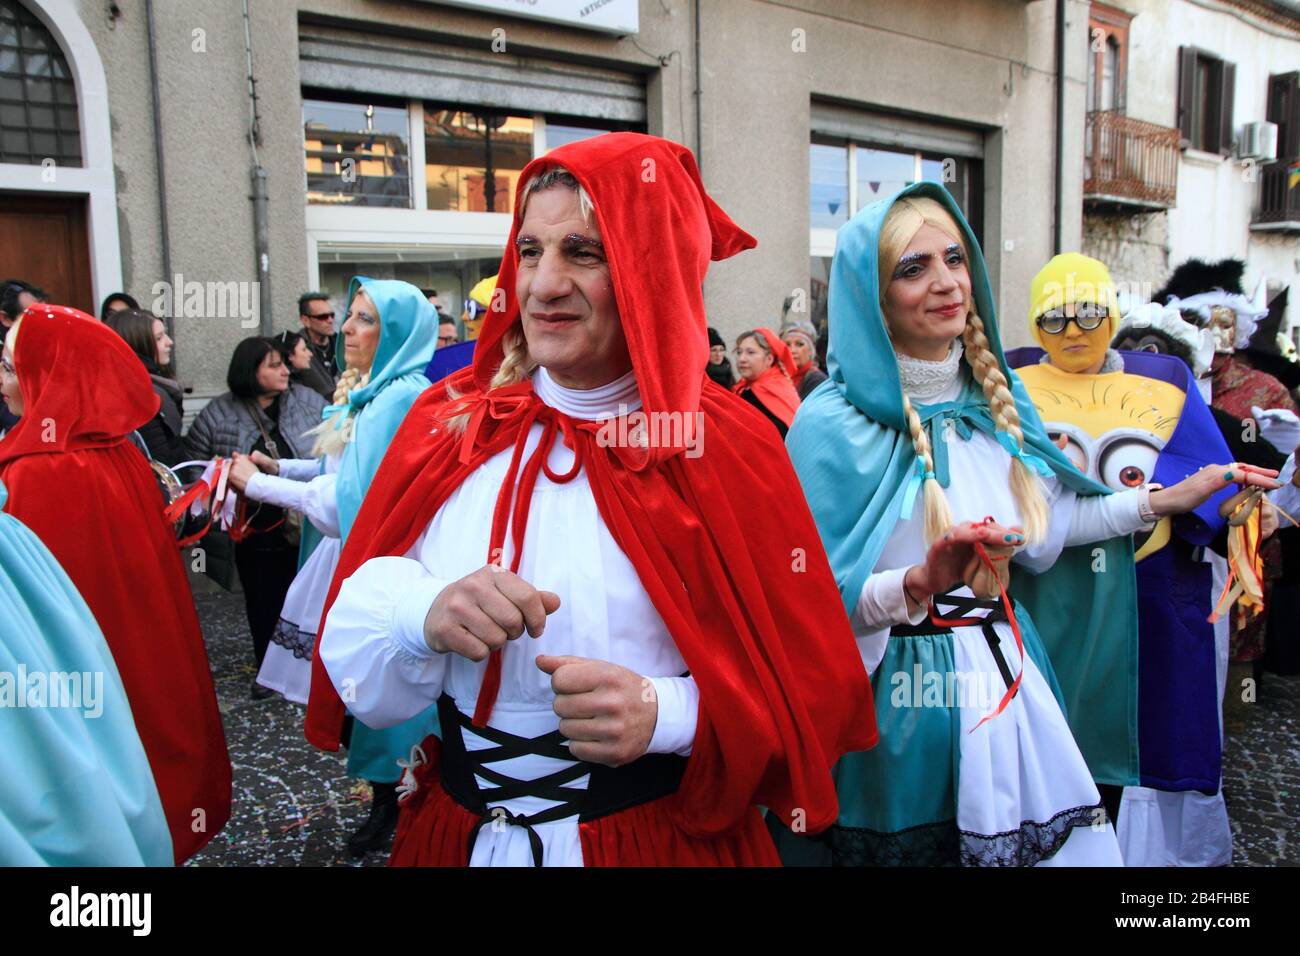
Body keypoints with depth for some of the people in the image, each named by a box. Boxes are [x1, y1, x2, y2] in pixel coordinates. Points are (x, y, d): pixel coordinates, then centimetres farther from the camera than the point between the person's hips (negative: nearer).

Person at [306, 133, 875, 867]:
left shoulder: (728, 447, -10)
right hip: (458, 834, 3)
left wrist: (667, 713, -25)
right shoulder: (449, 422, -4)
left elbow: (813, 691, -8)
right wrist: (424, 616, -27)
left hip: (665, 838, -2)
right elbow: (350, 657, -5)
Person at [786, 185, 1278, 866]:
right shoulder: (834, 424, -16)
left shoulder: (992, 398, 4)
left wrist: (1165, 500, 18)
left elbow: (1042, 521, 16)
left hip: (1008, 679, 6)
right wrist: (920, 584, -33)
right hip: (904, 701, -6)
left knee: (1068, 841, 13)